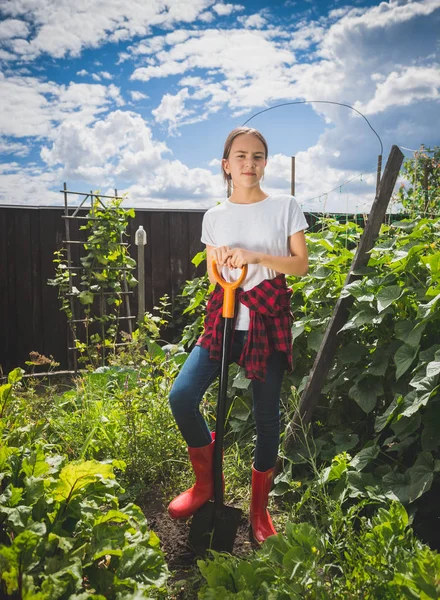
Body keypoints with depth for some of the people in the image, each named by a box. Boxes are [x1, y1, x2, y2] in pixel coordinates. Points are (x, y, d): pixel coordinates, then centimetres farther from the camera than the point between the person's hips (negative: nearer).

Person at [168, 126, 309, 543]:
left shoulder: (285, 207, 3)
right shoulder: (214, 217, 10)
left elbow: (301, 264, -4)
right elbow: (215, 279, 14)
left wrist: (254, 256, -16)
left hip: (269, 324, -2)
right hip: (223, 320, 2)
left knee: (266, 415, 4)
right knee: (181, 396, -14)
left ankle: (259, 511, 27)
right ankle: (206, 482, 14)